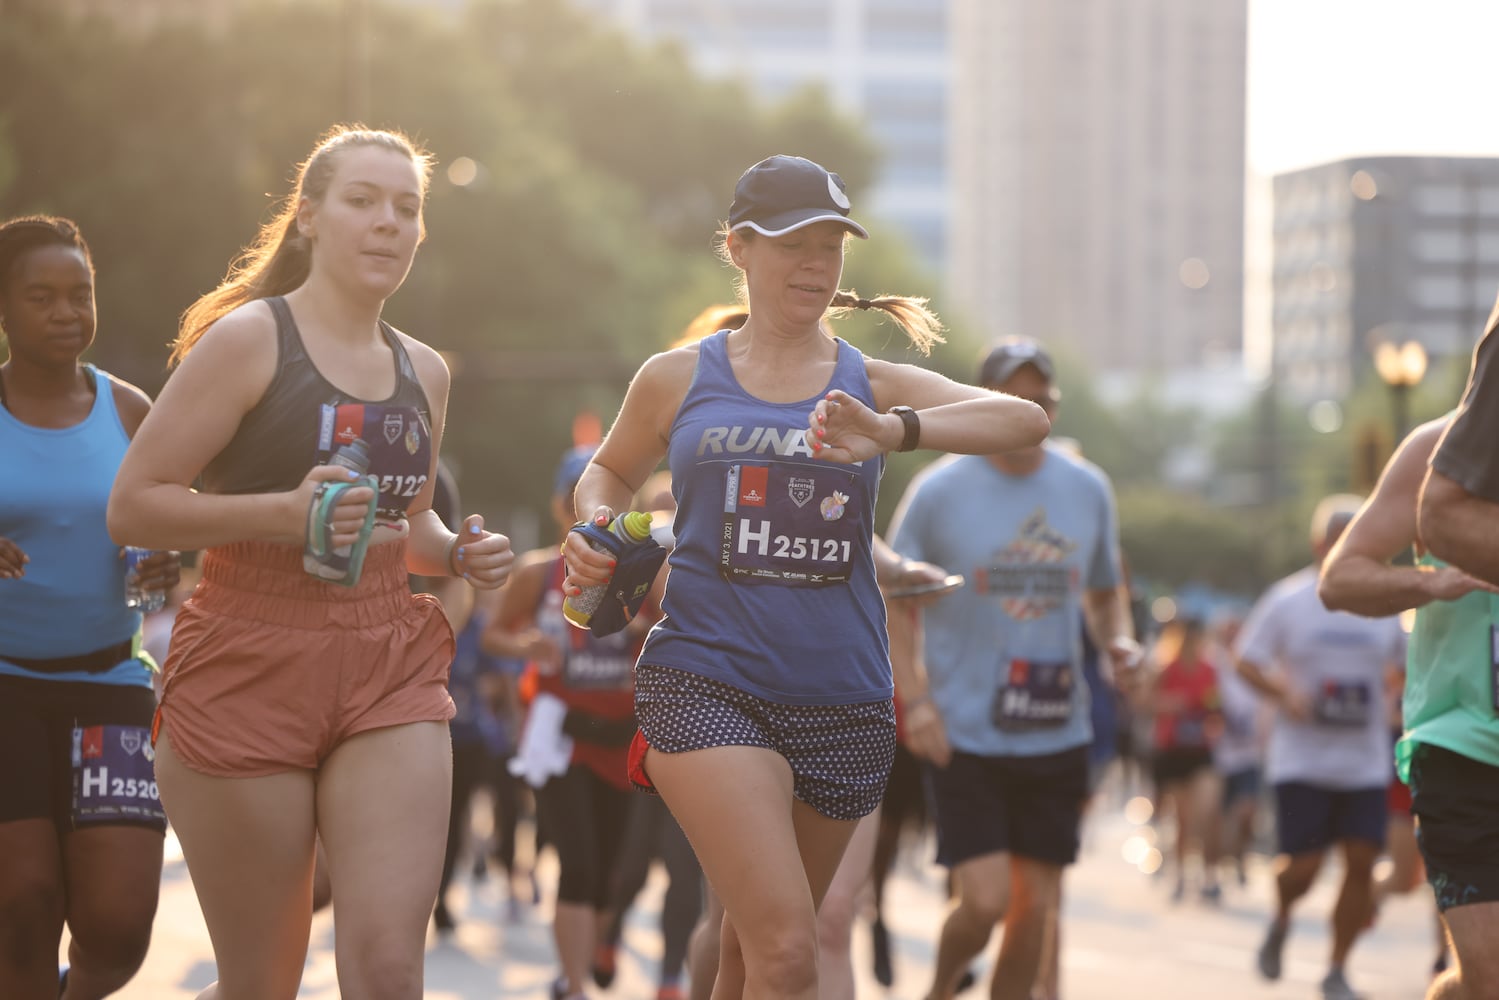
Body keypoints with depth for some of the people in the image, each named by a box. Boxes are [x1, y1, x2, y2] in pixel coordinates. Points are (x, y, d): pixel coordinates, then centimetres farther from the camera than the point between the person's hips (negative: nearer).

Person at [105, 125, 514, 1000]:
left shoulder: (424, 373, 14)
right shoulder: (248, 339, -4)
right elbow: (133, 507, -8)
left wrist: (458, 554, 7)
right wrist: (283, 512, -21)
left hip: (392, 674, 4)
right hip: (250, 670, -4)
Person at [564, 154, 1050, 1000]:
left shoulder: (873, 386, 5)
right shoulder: (678, 380, 6)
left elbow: (1025, 420, -10)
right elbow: (611, 471, 25)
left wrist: (894, 433, -27)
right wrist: (597, 531, 2)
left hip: (842, 699, 3)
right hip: (707, 682, -3)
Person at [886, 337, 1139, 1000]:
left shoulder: (1088, 489, 6)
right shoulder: (939, 490, -5)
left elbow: (1105, 592, 20)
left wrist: (1117, 641, -2)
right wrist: (915, 701, -10)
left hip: (1058, 737, 4)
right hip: (964, 735, -4)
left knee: (1036, 904, 5)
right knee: (985, 901, -11)